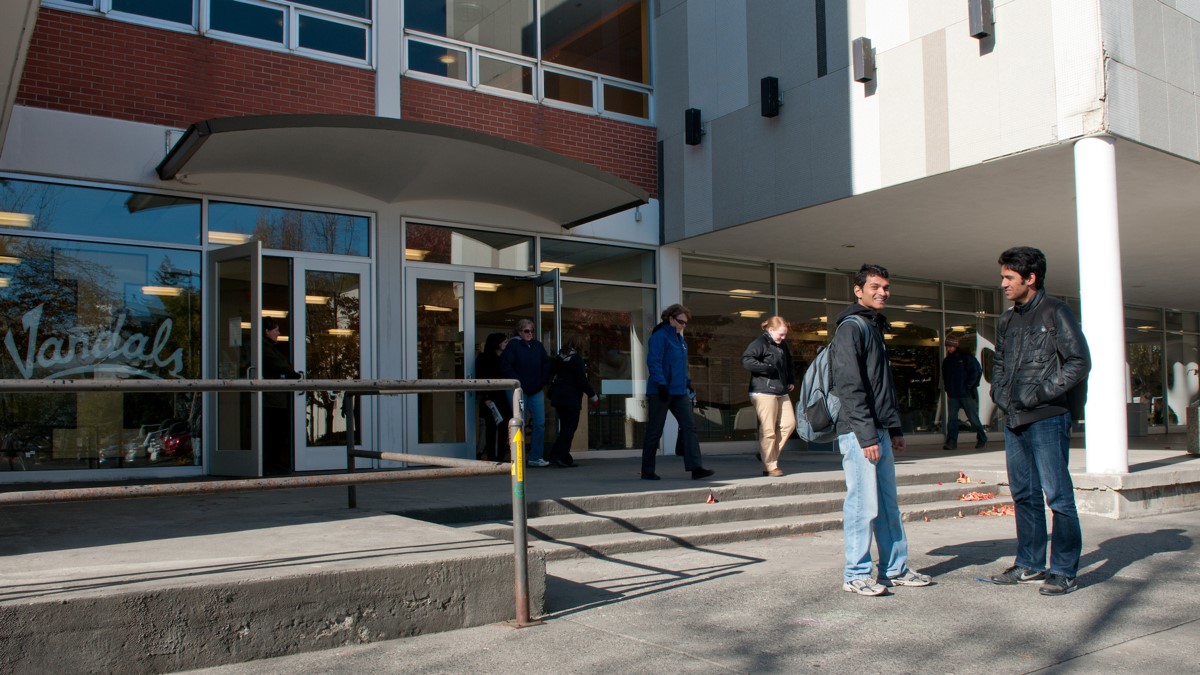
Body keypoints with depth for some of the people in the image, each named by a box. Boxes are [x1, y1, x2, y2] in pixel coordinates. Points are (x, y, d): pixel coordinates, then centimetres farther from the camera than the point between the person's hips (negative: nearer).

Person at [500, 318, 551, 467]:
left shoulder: (537, 346, 11)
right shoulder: (512, 345, -4)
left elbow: (547, 364, 15)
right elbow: (506, 367, -10)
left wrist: (542, 381, 5)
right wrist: (518, 383, -13)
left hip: (536, 391, 5)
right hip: (519, 391, -5)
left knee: (540, 423, 1)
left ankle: (535, 457, 8)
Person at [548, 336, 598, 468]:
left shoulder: (558, 359, 10)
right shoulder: (576, 359, -9)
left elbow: (551, 377, 14)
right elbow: (582, 379, -12)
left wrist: (551, 395, 25)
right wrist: (592, 395, -6)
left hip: (558, 397, 7)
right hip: (571, 398, -7)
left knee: (565, 427, 12)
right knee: (570, 427, -3)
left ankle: (565, 458, 12)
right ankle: (557, 456, -12)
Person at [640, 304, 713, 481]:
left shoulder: (680, 339, 17)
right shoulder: (659, 337, -10)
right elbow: (653, 362, -18)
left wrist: (688, 384, 19)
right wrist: (661, 384, -24)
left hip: (679, 392, 8)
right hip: (660, 392, -8)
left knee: (689, 426, -6)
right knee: (654, 431, 1)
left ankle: (695, 467, -10)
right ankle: (647, 471, 11)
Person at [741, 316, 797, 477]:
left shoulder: (782, 345, 17)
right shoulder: (760, 343, -10)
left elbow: (789, 364, 33)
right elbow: (746, 360, -23)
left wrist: (791, 380, 18)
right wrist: (768, 368, -22)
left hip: (781, 392, 9)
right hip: (764, 392, -9)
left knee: (789, 423, 5)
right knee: (768, 430, -6)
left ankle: (767, 454, 18)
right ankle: (770, 467, 2)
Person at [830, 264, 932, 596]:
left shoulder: (876, 328, 20)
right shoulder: (851, 328, -10)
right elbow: (850, 387, -17)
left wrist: (894, 428, 19)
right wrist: (866, 435, -20)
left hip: (879, 432, 9)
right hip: (859, 433, -9)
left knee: (888, 504, 13)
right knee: (863, 505, -5)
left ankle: (895, 569, 22)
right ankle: (856, 575, 4)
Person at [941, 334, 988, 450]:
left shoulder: (967, 358, -4)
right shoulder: (946, 361, 12)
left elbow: (977, 372, -6)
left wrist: (969, 386, -10)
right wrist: (948, 389, 7)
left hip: (967, 394, -5)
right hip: (952, 395, 5)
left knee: (973, 418, 2)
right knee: (951, 418, -3)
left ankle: (982, 438, 19)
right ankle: (951, 442, -2)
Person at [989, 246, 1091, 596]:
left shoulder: (1055, 312, -5)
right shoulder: (1007, 320, 15)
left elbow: (1079, 363, -10)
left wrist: (1038, 394, -14)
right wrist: (999, 394, 7)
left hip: (1047, 419, -7)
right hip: (1014, 421, 7)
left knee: (1058, 496, -3)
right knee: (1024, 495, 12)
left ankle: (1064, 571, 5)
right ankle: (1029, 564, 22)